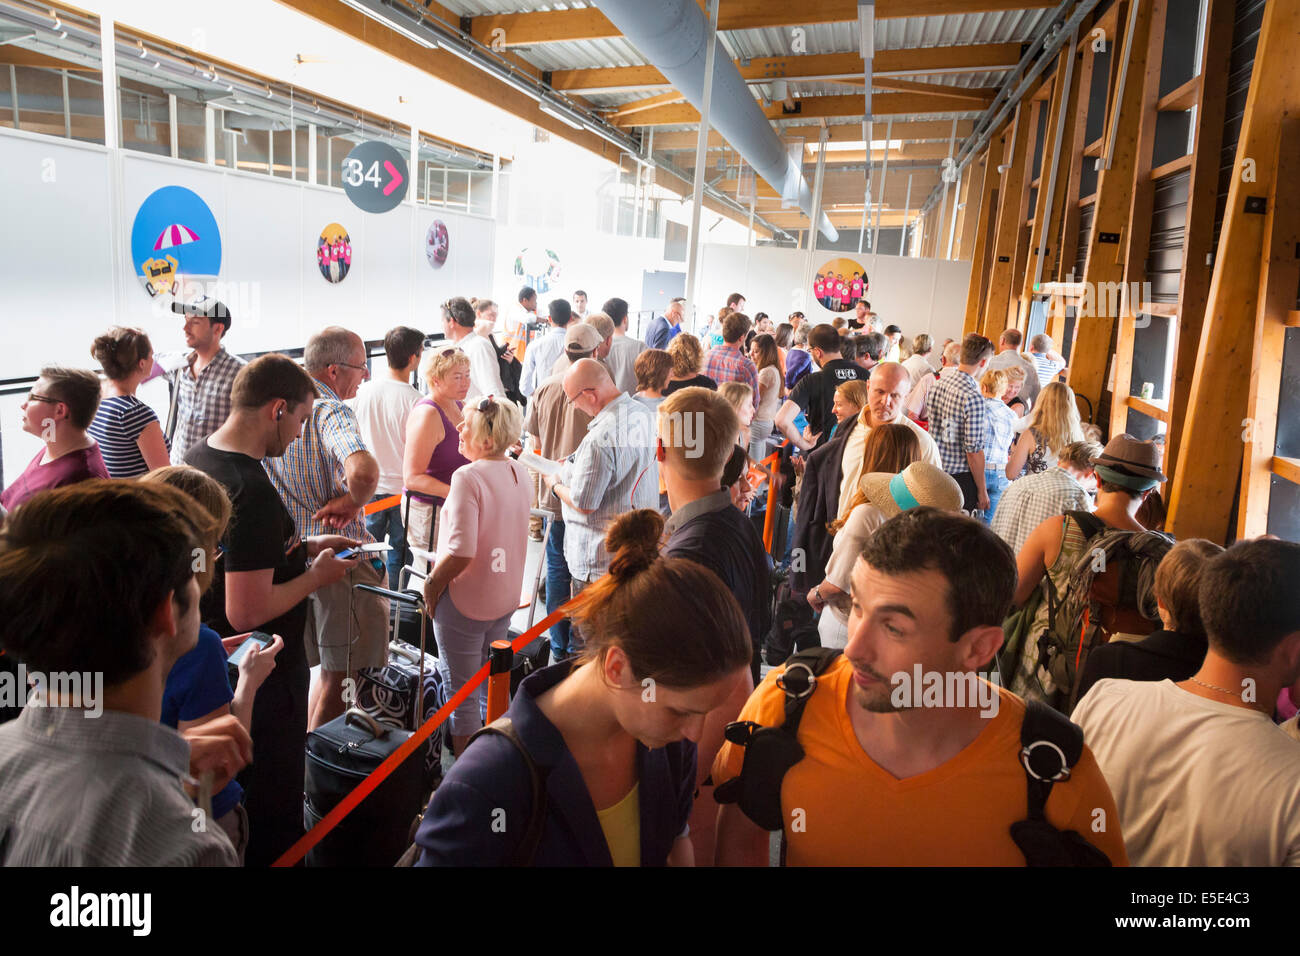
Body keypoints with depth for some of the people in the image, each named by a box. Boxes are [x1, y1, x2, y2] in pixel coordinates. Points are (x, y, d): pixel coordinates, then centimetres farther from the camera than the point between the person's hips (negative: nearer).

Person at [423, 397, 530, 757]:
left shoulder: (468, 477, -21)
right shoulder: (519, 473, 2)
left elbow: (461, 552, -27)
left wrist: (432, 585, -12)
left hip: (464, 603, -7)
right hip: (505, 598, 7)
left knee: (461, 694, 8)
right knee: (491, 686, 22)